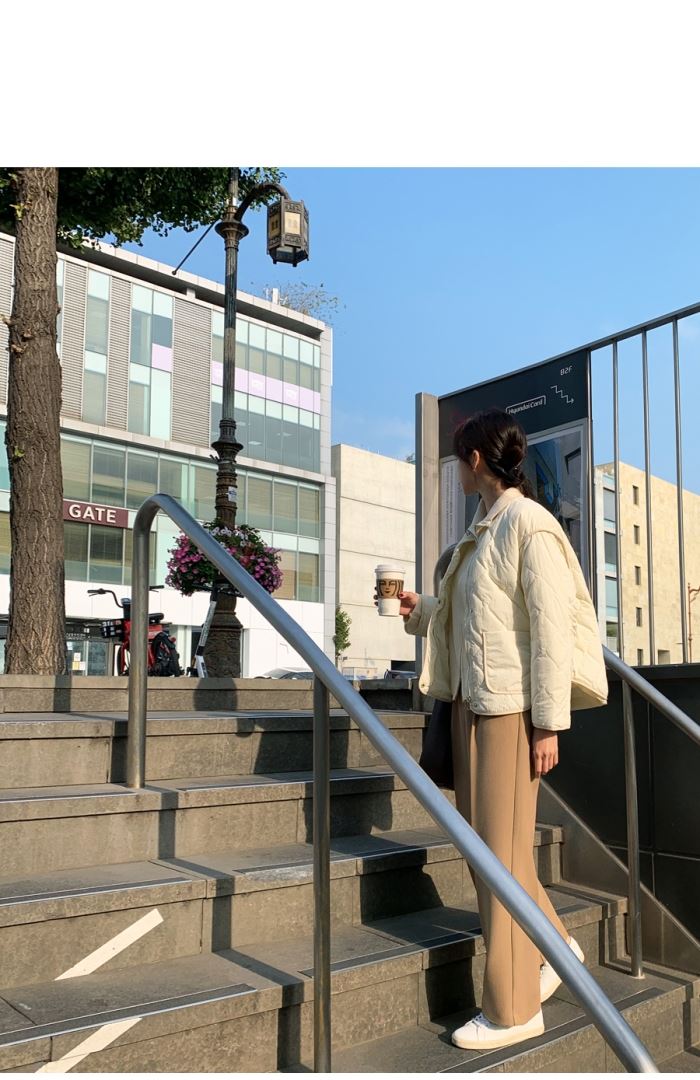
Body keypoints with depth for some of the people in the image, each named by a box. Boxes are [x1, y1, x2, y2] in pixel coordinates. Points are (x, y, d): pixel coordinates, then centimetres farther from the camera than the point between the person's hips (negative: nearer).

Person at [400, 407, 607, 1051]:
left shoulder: (528, 523, -11)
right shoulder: (483, 529, 14)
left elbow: (551, 624, -16)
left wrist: (549, 724, -17)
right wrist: (422, 611, 25)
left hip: (512, 708, -8)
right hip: (473, 702, 9)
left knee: (502, 851, 0)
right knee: (483, 843, 14)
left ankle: (514, 1010, 15)